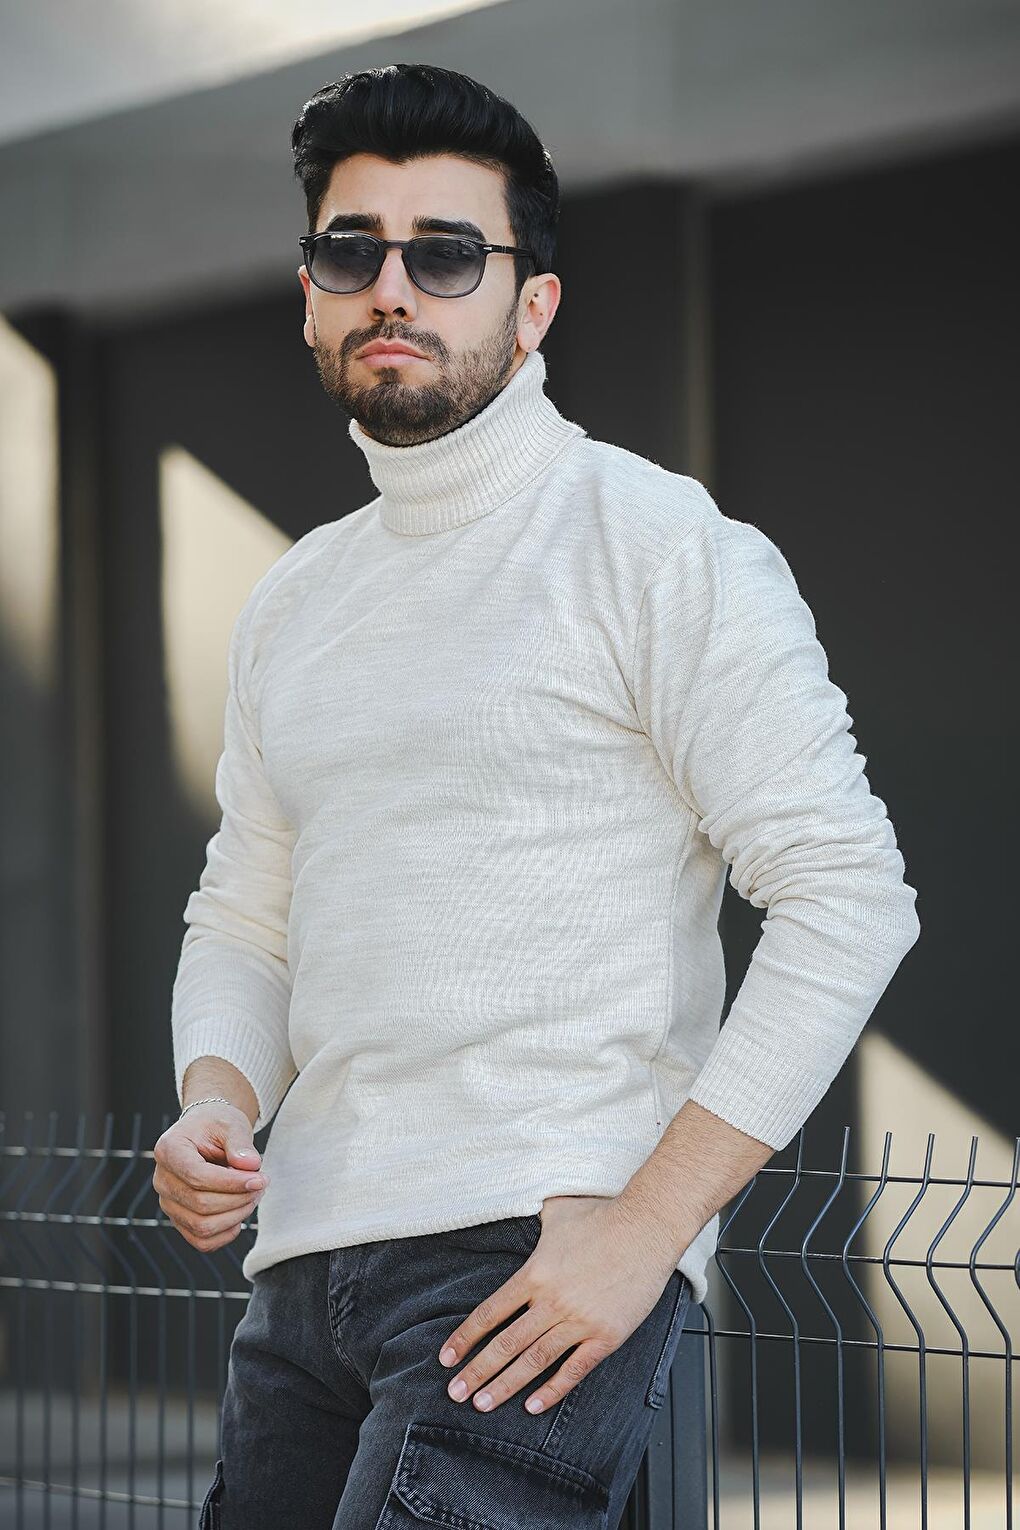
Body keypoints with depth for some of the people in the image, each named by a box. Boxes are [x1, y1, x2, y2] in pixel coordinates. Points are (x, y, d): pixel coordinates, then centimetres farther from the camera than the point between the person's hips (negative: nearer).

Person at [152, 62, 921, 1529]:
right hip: (309, 1265, 7)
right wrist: (214, 1099, 1)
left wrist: (646, 1226, -15)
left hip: (539, 1256, -7)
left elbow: (847, 896, -10)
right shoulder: (294, 603, 18)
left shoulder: (663, 548, -4)